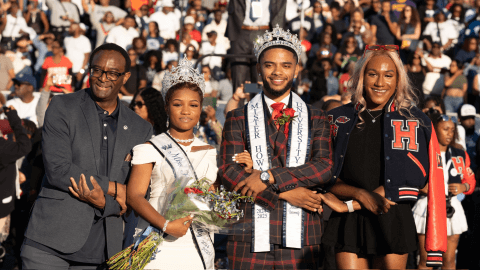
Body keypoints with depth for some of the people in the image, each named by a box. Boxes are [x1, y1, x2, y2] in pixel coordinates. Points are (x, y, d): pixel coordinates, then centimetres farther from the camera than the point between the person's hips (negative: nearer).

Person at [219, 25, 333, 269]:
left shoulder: (316, 119, 13)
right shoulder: (238, 119, 11)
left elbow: (325, 167, -2)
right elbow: (228, 172, -1)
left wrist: (268, 176, -12)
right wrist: (285, 193, -10)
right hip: (250, 237, 0)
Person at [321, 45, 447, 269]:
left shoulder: (416, 122, 3)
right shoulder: (338, 120, 8)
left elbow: (413, 178, -6)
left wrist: (350, 206, -11)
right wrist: (360, 194, -15)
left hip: (394, 222, -1)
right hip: (347, 225, 1)